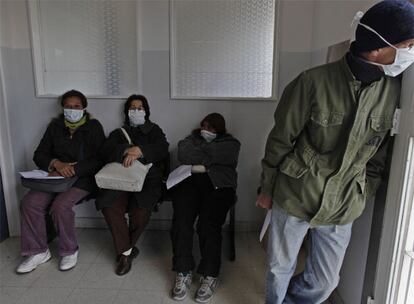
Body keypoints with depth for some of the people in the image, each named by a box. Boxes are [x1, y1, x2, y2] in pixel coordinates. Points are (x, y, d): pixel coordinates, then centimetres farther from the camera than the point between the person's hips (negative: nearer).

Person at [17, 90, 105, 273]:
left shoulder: (93, 127, -2)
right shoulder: (55, 126, 11)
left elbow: (99, 160, -12)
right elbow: (39, 155, 8)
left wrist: (71, 171, -22)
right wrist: (56, 164, -15)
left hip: (83, 178, -4)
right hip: (55, 176, 5)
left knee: (60, 205, -28)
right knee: (30, 203, -18)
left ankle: (69, 251, -4)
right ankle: (38, 252, 0)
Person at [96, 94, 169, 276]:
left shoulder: (154, 130, 20)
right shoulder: (118, 133, 24)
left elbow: (162, 150, -1)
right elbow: (106, 152, 3)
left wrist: (139, 151, -16)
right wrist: (127, 150, -15)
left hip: (148, 179, -1)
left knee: (140, 211, -29)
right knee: (110, 206, -29)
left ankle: (124, 250, 1)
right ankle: (127, 251, -8)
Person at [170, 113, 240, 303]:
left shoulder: (230, 143, 19)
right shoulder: (192, 138, 27)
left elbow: (220, 155, -3)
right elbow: (183, 155, 5)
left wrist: (197, 161, 7)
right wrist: (208, 162, 2)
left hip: (218, 185, -2)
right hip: (189, 182, 2)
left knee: (208, 223, -26)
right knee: (181, 220, -25)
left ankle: (210, 275, -14)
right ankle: (183, 272, -15)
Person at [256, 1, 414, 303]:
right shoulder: (314, 82, -17)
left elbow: (379, 156, 7)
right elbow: (280, 140, -8)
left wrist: (363, 198, 11)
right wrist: (267, 188, 0)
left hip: (342, 207, 4)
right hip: (294, 197, -3)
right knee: (280, 269, 15)